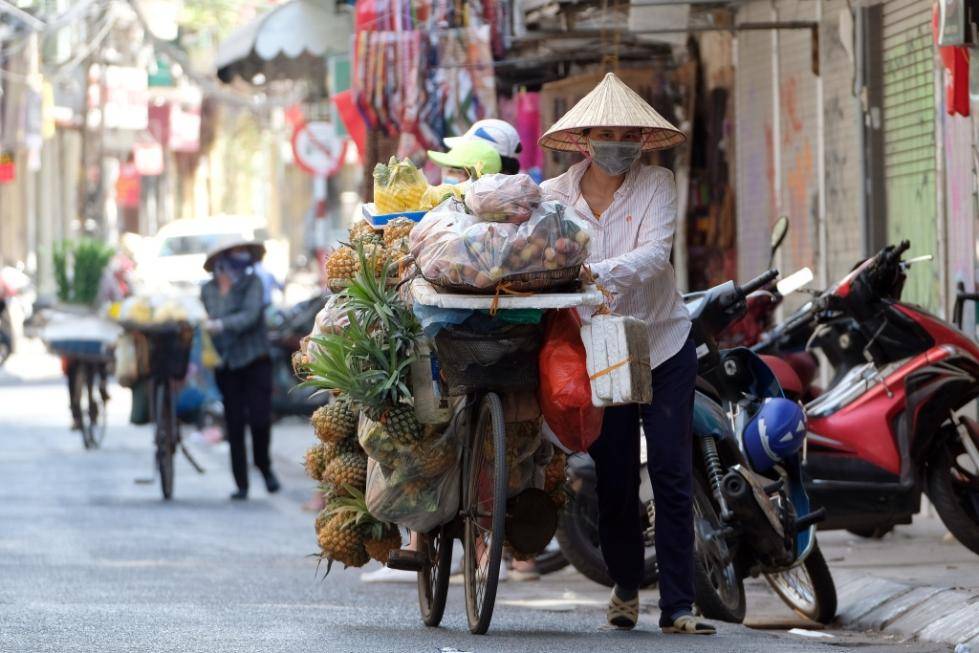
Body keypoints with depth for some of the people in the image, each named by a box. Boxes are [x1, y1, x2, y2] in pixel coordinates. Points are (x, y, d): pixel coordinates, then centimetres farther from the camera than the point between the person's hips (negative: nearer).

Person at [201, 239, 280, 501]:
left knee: (260, 418, -8)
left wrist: (220, 325, -28)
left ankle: (264, 466, 20)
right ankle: (241, 484, 7)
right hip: (226, 365, 2)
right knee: (234, 425, 1)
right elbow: (204, 324, 7)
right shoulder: (208, 291, 4)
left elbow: (250, 316, -18)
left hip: (255, 361, -2)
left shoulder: (252, 283, -5)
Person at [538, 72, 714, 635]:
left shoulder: (657, 186, -6)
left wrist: (596, 274, -36)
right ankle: (626, 587, 28)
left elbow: (655, 254, -21)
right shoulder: (556, 195, -2)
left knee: (672, 477, -6)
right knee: (615, 479, 5)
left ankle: (678, 606, -5)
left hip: (664, 345, -1)